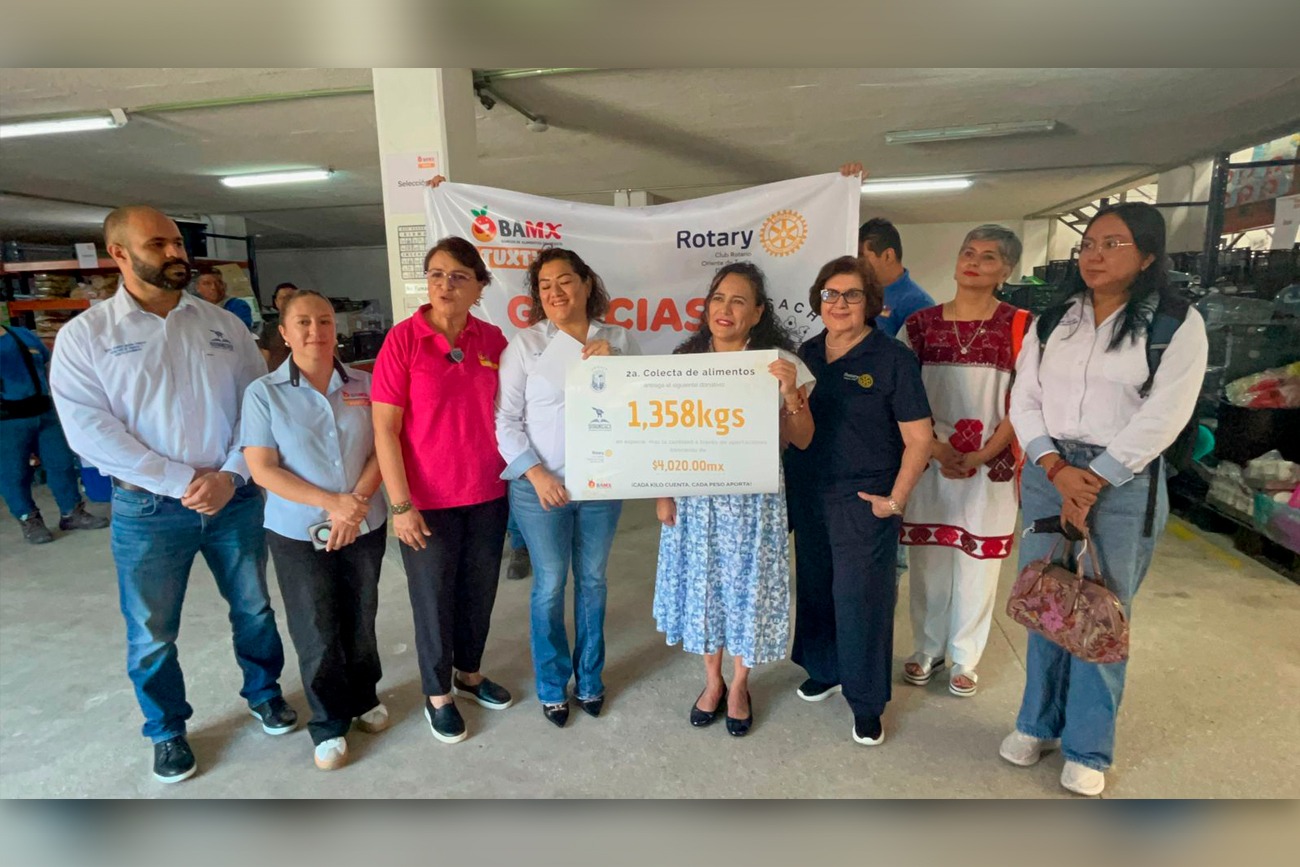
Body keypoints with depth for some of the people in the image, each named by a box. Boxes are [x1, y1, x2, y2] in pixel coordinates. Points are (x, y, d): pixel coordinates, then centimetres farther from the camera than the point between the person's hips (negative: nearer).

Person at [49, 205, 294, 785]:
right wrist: (182, 482, -18)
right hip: (148, 509, -1)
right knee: (152, 634, 11)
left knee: (253, 608, 16)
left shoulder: (224, 325, 4)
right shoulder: (84, 335, -3)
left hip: (236, 498, 2)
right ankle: (167, 730, 34)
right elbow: (89, 430, -11)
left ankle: (263, 692, 40)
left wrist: (230, 476, -13)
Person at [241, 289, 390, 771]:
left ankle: (363, 697, 39)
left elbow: (381, 449, -2)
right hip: (298, 532, -2)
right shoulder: (264, 393, -6)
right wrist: (331, 502, -18)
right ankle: (328, 725, 27)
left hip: (365, 527, 2)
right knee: (317, 635, 7)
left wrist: (355, 503, -16)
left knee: (360, 622, 15)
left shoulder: (363, 386, 0)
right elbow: (262, 469, -10)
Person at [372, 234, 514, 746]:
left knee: (480, 589, 18)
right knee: (434, 597, 12)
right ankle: (437, 693, 34)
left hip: (488, 494, 4)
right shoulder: (403, 339, -11)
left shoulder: (492, 340, 0)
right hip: (428, 499, -4)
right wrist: (401, 504, -14)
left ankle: (469, 671, 42)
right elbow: (384, 429, -11)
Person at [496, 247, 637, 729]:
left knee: (592, 581, 15)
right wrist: (536, 474, -14)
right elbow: (506, 419, -6)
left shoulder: (619, 340, 2)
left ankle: (589, 677, 35)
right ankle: (552, 685, 29)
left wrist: (613, 365, -14)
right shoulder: (524, 344, -4)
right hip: (540, 487, -2)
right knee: (550, 586, 8)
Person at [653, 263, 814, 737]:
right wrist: (663, 492, 0)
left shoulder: (779, 363, -5)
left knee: (747, 588, 9)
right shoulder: (685, 360, 3)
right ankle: (712, 681, 37)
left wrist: (790, 393, -20)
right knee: (702, 585, 13)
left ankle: (738, 687, 34)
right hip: (694, 497, 2)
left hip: (753, 498, -2)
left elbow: (802, 440, -3)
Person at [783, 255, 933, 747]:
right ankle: (825, 670, 39)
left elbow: (919, 438, -10)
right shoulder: (808, 353, 6)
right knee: (814, 587, 17)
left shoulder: (892, 358, -9)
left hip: (863, 503, -5)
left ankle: (866, 701, 21)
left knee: (861, 596, 2)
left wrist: (896, 500, -11)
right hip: (807, 497, 5)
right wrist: (787, 450, 5)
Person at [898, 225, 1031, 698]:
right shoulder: (920, 324, 3)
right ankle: (927, 649, 28)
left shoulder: (1019, 327, -2)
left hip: (990, 466, -1)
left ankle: (965, 658, 27)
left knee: (977, 564, 7)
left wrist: (982, 455, -14)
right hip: (928, 462, 2)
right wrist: (935, 447, -11)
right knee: (927, 560, 9)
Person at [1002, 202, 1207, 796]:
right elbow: (1024, 400, 3)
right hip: (1047, 474, 4)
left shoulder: (1178, 324, -3)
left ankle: (1088, 748, 23)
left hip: (1123, 482, -3)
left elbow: (1161, 417, -10)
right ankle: (1039, 722, 29)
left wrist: (1092, 481, -13)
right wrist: (1056, 469, -11)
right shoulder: (1052, 320, 9)